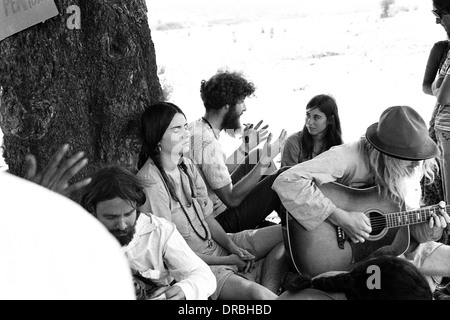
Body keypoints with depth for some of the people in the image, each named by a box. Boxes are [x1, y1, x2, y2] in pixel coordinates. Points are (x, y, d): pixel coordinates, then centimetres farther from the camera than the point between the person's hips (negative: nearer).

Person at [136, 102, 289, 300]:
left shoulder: (186, 166, 5)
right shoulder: (151, 182, -19)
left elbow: (207, 217, 11)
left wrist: (232, 247, -6)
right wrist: (225, 261, -14)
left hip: (215, 244, 9)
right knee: (256, 293, -31)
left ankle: (269, 292, -11)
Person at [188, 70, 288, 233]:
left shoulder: (196, 127, 3)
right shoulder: (207, 143, -28)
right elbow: (231, 199, -26)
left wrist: (245, 146, 15)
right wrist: (265, 160, -26)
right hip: (222, 220, -10)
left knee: (256, 155, 20)